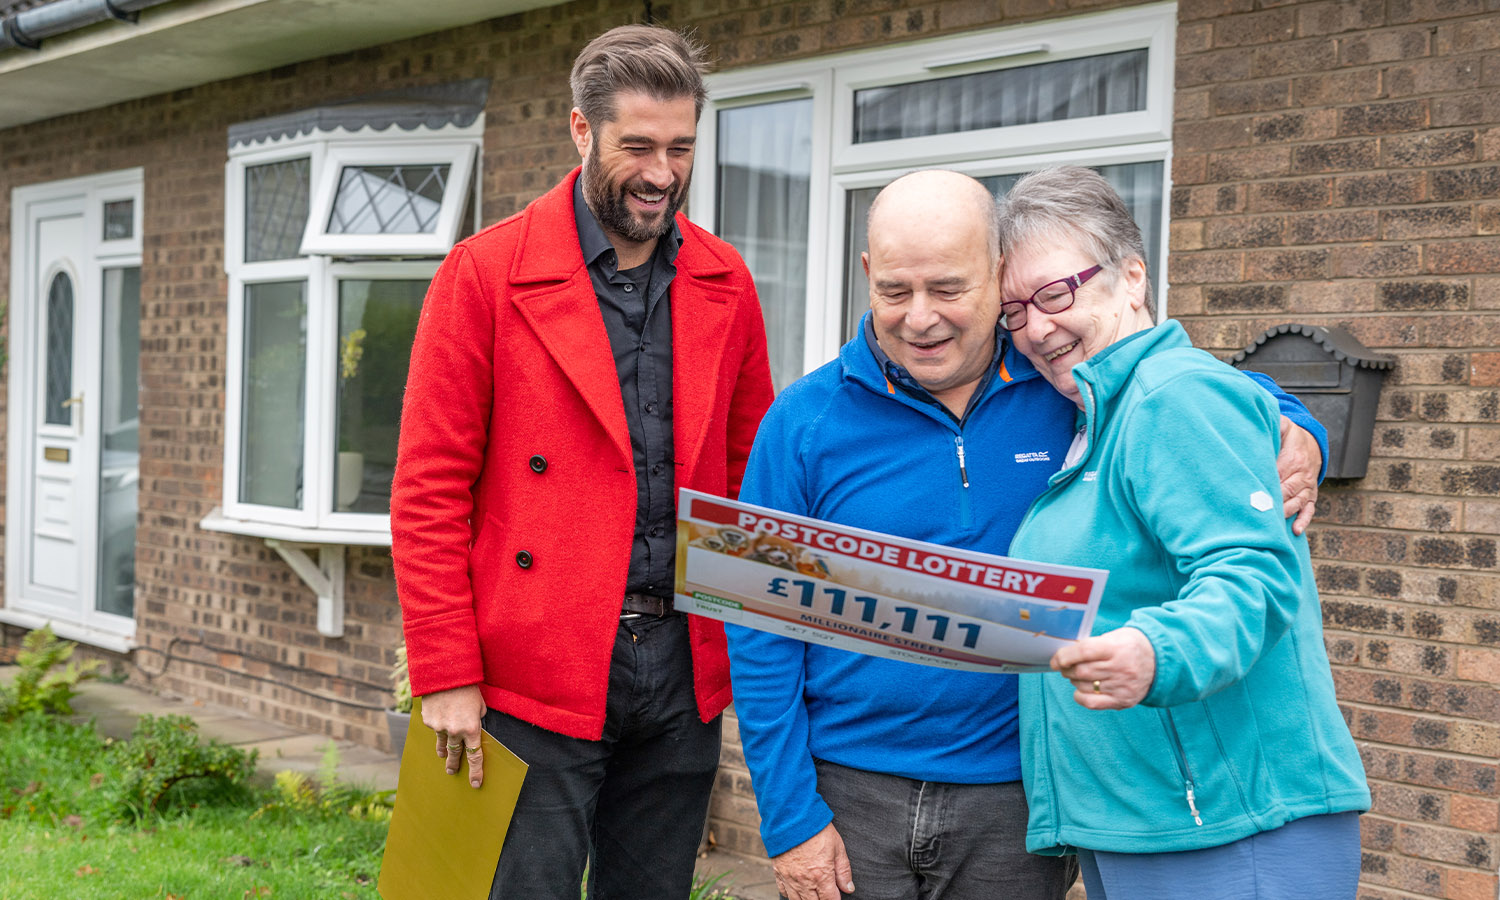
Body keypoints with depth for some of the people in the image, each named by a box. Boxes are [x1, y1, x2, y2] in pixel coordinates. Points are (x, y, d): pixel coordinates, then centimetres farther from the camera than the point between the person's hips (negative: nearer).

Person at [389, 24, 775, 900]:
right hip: (537, 676, -4)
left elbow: (751, 474, 13)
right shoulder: (486, 274, -5)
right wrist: (447, 676, -10)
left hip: (683, 671, 4)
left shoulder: (724, 282, 7)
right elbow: (430, 489, -6)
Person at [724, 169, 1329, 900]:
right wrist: (789, 816, -7)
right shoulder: (805, 421, -5)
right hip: (848, 796, -1)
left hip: (1014, 809, 1)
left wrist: (1293, 432, -9)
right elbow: (762, 634, -3)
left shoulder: (1073, 393, -2)